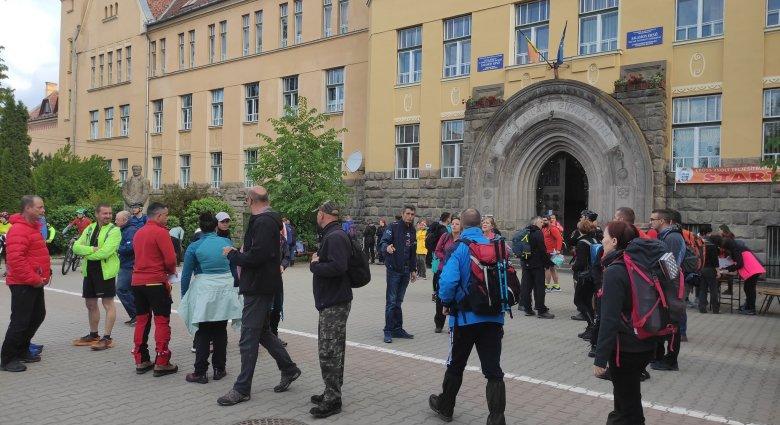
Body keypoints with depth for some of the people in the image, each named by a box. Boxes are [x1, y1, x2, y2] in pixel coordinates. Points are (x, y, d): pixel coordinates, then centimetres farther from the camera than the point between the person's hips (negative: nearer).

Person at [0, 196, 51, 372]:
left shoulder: (32, 227, 14)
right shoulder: (18, 229, -19)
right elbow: (15, 259, -27)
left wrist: (45, 274, 12)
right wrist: (33, 279, -22)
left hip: (35, 283, 10)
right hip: (23, 285, -10)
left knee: (38, 316, 18)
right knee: (20, 321, -3)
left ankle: (22, 351, 31)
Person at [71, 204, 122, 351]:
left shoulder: (114, 230, -9)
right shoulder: (90, 229, 12)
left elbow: (105, 251, -21)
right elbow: (76, 246, 1)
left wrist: (87, 254, -9)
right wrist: (92, 249, -16)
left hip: (105, 271, -7)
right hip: (89, 271, 8)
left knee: (108, 303, -3)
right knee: (90, 303, 16)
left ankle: (106, 338, 3)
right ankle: (93, 335, 31)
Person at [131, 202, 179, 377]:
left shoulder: (138, 233, 13)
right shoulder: (160, 232, -11)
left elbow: (140, 256, 18)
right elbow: (170, 259, -17)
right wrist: (171, 272, 3)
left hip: (137, 281, 8)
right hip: (156, 282, -8)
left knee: (141, 320, 13)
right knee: (162, 321, -2)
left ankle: (141, 361, 19)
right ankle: (161, 363, -1)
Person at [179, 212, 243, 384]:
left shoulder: (194, 247, -4)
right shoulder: (226, 243, 2)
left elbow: (186, 275, -1)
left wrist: (184, 297, 11)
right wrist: (236, 289, 19)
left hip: (204, 292, -2)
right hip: (225, 291, 3)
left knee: (203, 333, 5)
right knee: (220, 331, 12)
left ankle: (200, 372, 7)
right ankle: (219, 369, 18)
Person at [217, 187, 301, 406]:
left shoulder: (263, 222, -19)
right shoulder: (270, 220, 12)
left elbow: (256, 256, -26)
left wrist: (232, 254, -12)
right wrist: (241, 253, 8)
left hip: (258, 287, -10)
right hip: (264, 285, 10)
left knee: (248, 337, -2)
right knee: (262, 331, 20)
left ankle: (242, 389, 9)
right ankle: (289, 369, 29)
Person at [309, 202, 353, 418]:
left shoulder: (335, 237, -17)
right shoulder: (331, 235, 17)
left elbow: (337, 267, -29)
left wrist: (314, 265, -14)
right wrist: (318, 260, 2)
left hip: (334, 304, -11)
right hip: (333, 302, 11)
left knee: (328, 352, -6)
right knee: (333, 351, 17)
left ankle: (332, 400, 2)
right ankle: (332, 393, 28)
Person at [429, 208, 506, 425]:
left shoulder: (458, 249, -11)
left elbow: (447, 282, -22)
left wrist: (447, 303, -4)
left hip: (466, 317, -2)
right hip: (493, 317, 3)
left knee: (456, 366, 17)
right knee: (493, 370, 7)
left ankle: (444, 407, 35)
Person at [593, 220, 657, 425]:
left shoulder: (614, 272, -20)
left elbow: (610, 320, -23)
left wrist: (600, 359, -20)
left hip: (625, 349, -8)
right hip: (645, 345, 8)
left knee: (628, 403, 5)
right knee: (629, 397, 24)